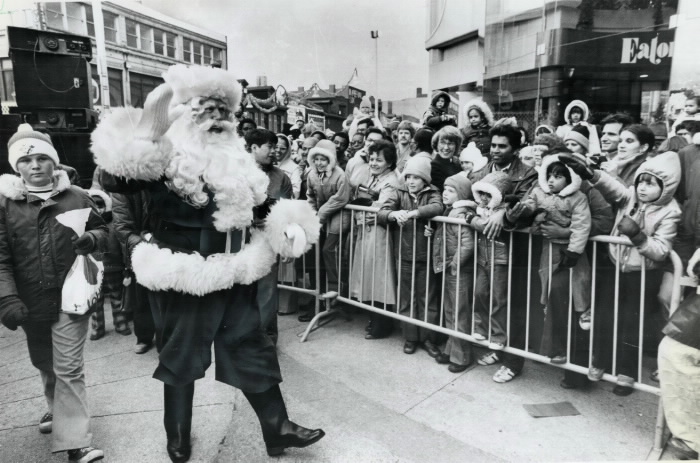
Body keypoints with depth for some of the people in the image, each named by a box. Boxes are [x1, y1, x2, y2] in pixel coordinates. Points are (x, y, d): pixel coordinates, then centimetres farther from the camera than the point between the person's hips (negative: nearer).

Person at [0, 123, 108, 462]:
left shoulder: (76, 197, -2)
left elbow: (103, 231, 9)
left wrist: (93, 239, -15)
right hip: (30, 303, 3)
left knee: (69, 370, -2)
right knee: (44, 365, 23)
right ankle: (59, 409, 51)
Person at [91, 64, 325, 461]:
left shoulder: (238, 159, 9)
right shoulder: (164, 156, -10)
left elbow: (256, 208, 18)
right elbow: (114, 180, -24)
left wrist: (285, 224, 2)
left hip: (233, 275, 5)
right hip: (183, 276, -5)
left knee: (251, 348, 12)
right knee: (181, 355, 13)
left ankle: (278, 428, 26)